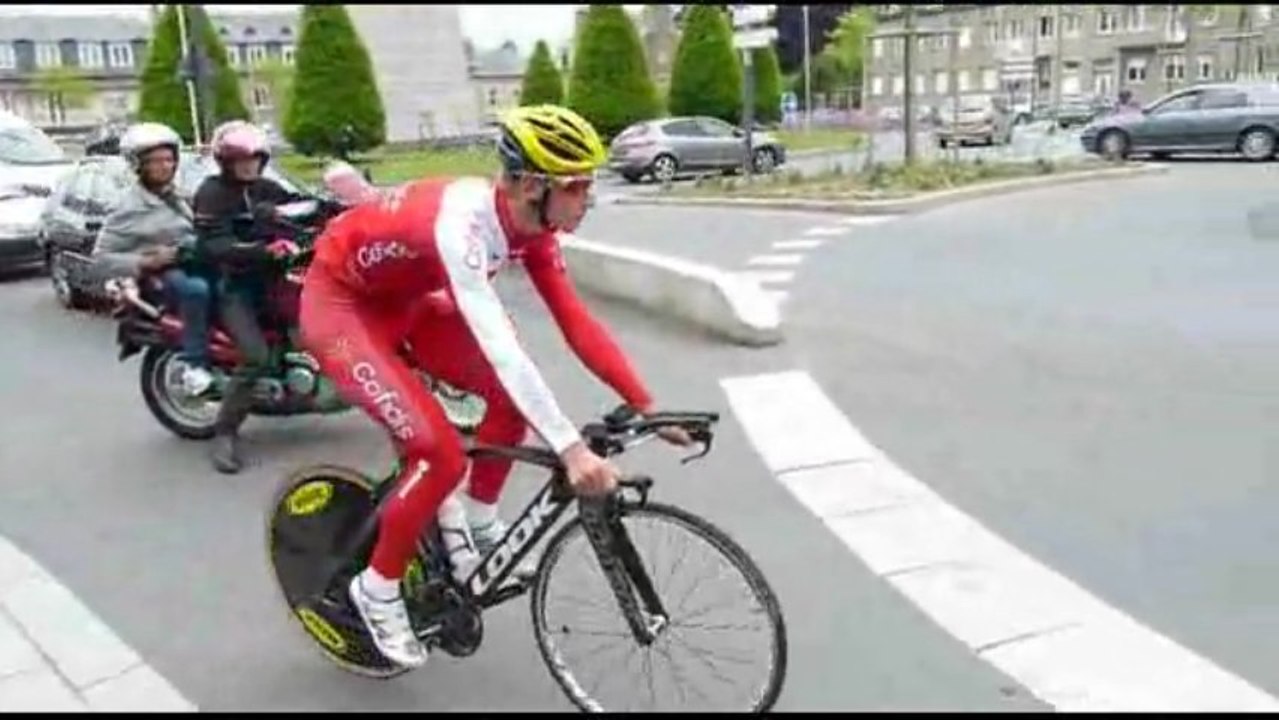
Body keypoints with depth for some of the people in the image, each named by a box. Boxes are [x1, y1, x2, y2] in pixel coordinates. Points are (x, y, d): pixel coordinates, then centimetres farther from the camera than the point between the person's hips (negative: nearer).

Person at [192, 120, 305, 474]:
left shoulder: (268, 189, 14)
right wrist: (264, 250, -35)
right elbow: (215, 247, -21)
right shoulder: (212, 192, -7)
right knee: (256, 356, -25)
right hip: (232, 284, -7)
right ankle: (225, 434, -15)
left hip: (270, 275, 7)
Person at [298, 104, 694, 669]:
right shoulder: (460, 221, -37)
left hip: (402, 301, 8)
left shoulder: (530, 224, -12)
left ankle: (476, 520, 16)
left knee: (514, 392, -6)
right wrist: (570, 449, -51)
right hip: (340, 305, -8)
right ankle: (377, 589, 2)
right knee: (441, 452, -20)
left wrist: (643, 405, -15)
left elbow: (575, 320, -10)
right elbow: (497, 345, -46)